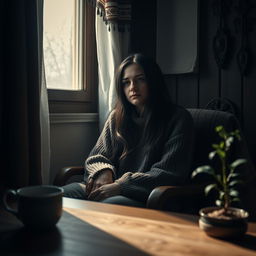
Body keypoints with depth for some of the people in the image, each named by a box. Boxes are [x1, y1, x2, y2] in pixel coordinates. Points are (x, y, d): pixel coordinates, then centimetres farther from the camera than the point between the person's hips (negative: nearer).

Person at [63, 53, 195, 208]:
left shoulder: (178, 118, -1)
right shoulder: (117, 117, 16)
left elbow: (170, 175, -8)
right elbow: (97, 156, 16)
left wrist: (120, 185, -17)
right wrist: (104, 173, -9)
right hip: (117, 191, 4)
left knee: (110, 204, -36)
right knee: (66, 191, -25)